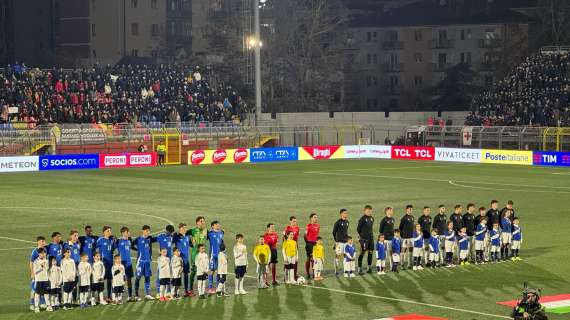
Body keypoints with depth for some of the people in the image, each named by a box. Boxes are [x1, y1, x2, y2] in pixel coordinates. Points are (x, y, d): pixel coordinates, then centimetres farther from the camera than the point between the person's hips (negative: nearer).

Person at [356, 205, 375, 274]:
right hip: (364, 239, -7)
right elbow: (358, 228, -5)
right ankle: (359, 268, -2)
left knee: (370, 252, 9)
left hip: (371, 238, 7)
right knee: (362, 252, -6)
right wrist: (361, 235, 4)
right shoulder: (362, 219, -10)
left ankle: (369, 268, 18)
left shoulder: (372, 218, 10)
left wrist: (371, 234, 14)